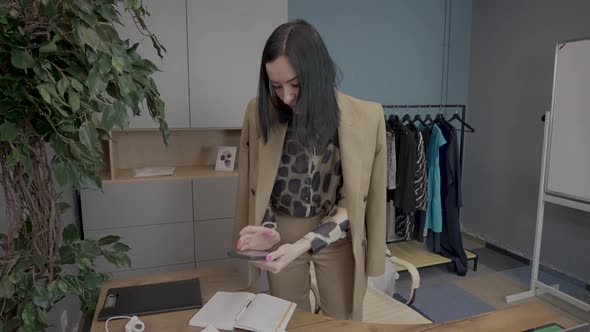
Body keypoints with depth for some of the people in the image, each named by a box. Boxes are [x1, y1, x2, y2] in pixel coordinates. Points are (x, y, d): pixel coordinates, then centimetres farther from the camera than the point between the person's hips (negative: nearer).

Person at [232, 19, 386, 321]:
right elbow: (256, 186, 0)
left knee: (344, 322, 17)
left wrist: (303, 245, -24)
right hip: (281, 234, 2)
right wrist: (268, 229, -17)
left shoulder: (365, 117, -16)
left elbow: (350, 202, -13)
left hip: (337, 236, -1)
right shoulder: (260, 112, -12)